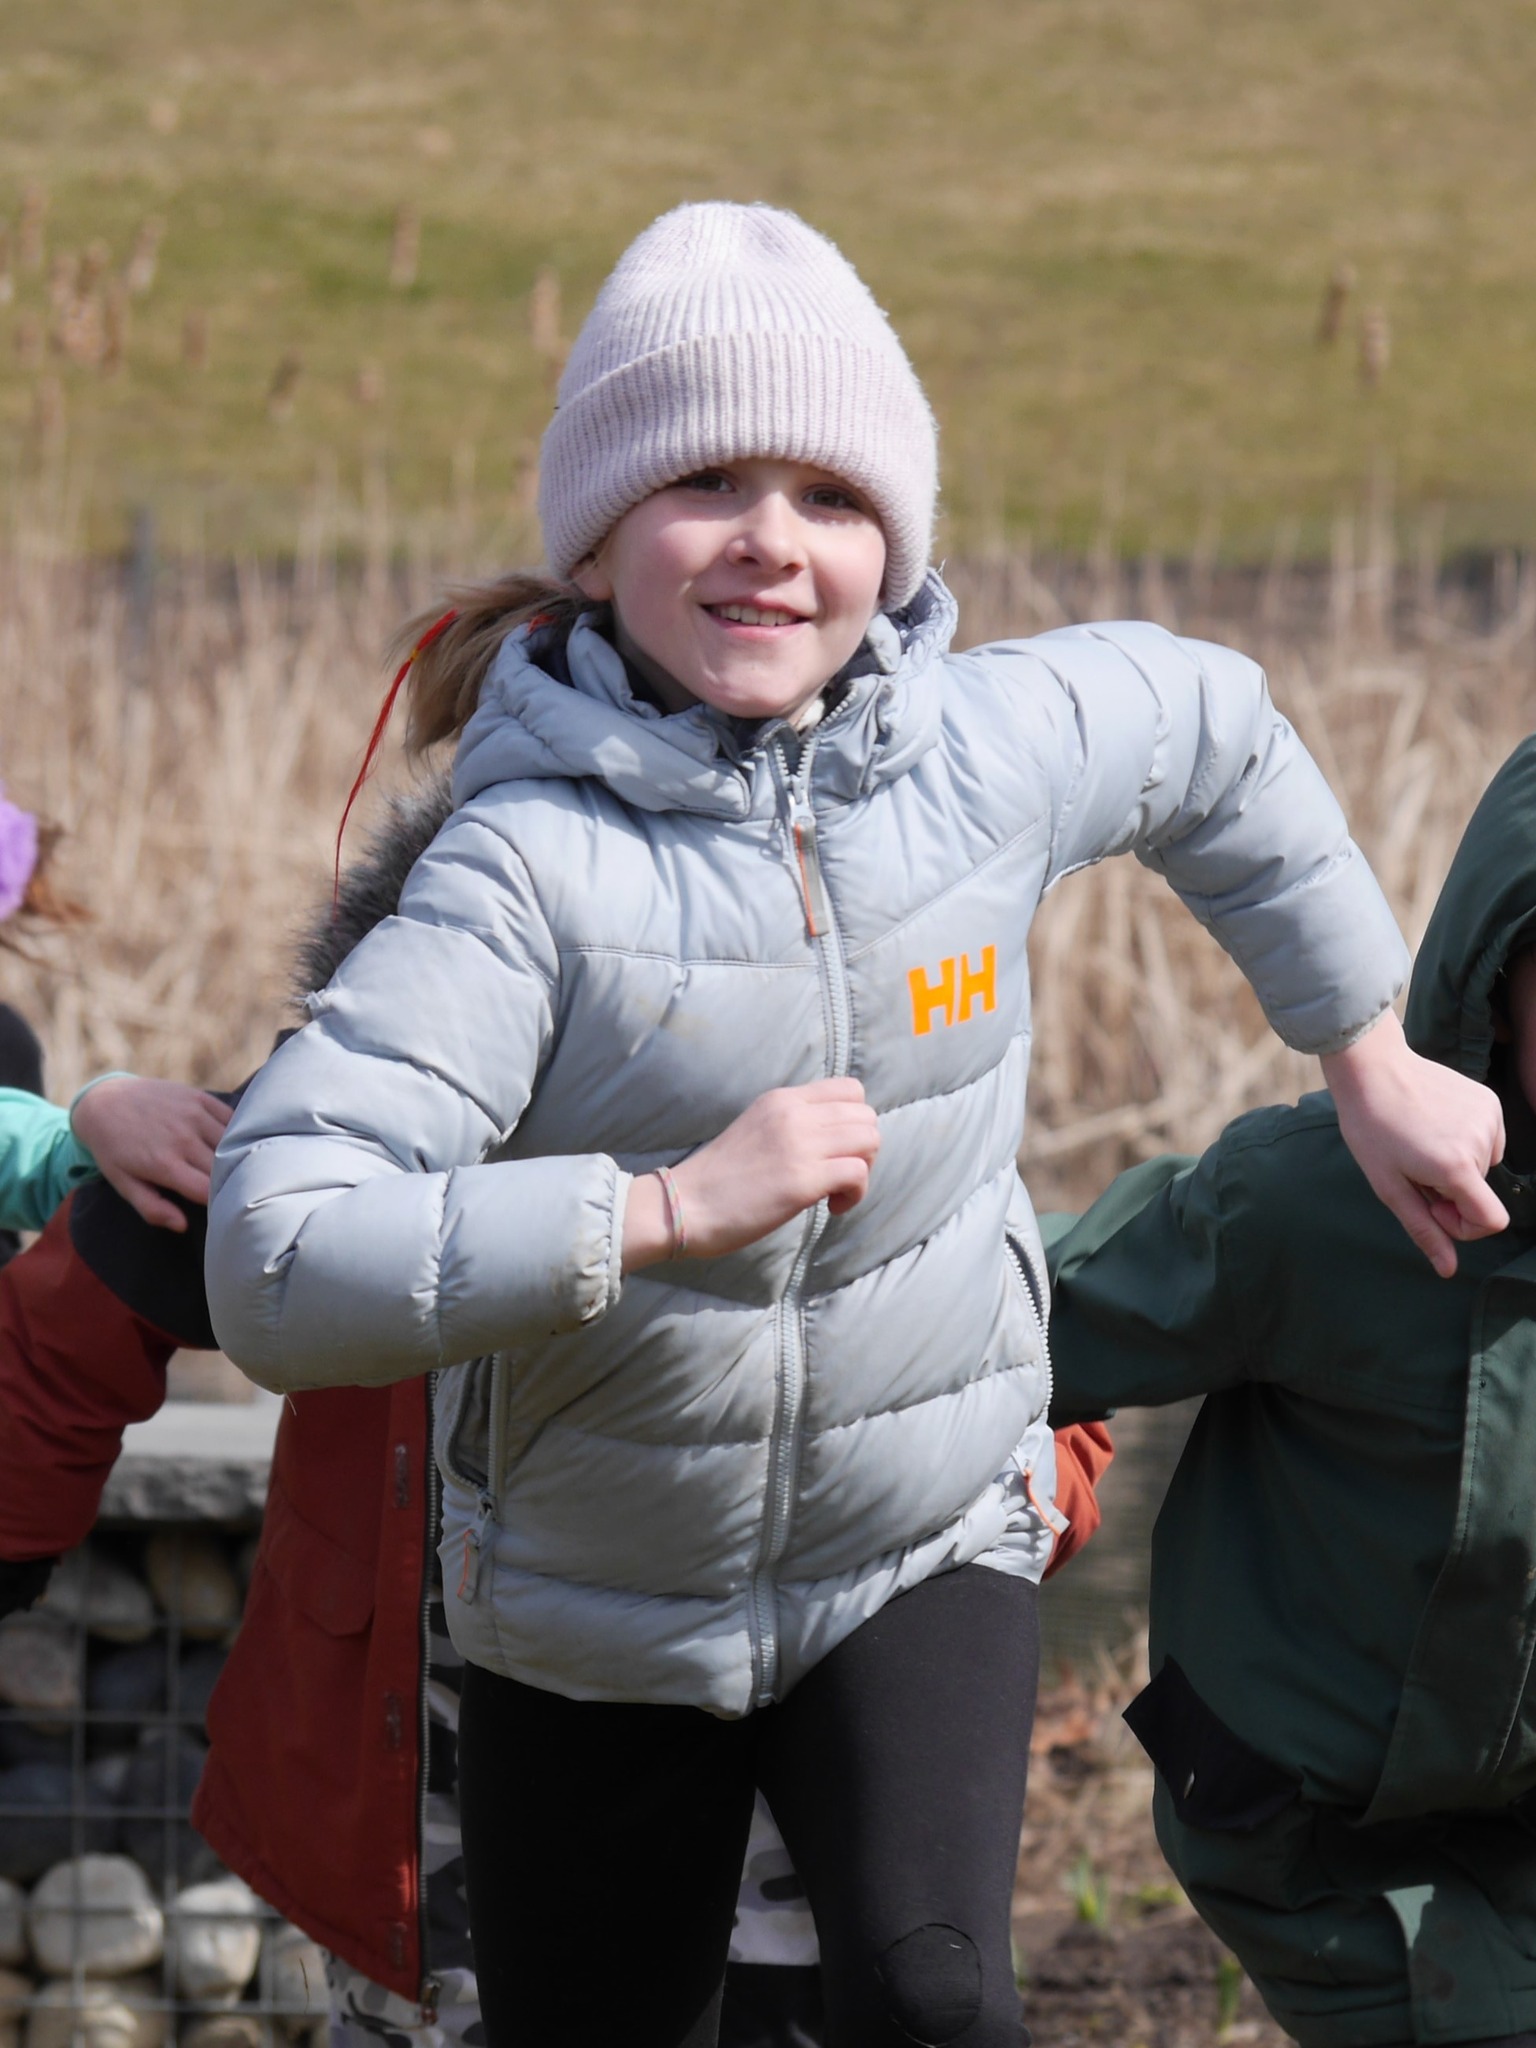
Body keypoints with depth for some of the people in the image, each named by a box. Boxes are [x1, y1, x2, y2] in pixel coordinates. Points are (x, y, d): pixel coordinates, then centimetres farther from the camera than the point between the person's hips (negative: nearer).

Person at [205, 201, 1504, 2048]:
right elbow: (277, 1269, -35)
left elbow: (1219, 746, 13)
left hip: (923, 1558, 1)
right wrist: (673, 1207, -37)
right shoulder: (534, 862, -24)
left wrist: (1374, 1064, 18)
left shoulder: (996, 752, -12)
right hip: (597, 1608, -1)